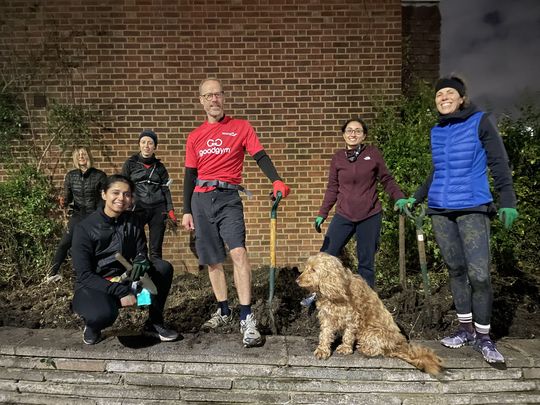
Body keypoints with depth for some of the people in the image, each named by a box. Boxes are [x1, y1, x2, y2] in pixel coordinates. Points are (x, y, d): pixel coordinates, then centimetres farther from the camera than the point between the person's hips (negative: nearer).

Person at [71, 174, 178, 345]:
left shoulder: (133, 221, -3)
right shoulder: (85, 228, -15)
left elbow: (141, 251, 1)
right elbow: (84, 274, -16)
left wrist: (141, 260, -26)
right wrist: (120, 291, -27)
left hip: (125, 279, 4)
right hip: (93, 286, -4)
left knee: (163, 268, -18)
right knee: (103, 314, -37)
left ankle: (154, 323, -2)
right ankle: (92, 326, 3)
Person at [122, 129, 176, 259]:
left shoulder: (159, 166, 13)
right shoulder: (130, 163, 8)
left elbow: (165, 190, 12)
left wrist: (170, 211, 1)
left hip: (158, 209, 2)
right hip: (138, 209, -2)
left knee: (156, 250, 4)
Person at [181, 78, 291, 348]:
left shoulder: (241, 127, 5)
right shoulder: (195, 136, 13)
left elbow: (260, 156, -4)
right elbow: (190, 175, 14)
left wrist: (276, 180, -22)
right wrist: (187, 211, 11)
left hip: (229, 198, -3)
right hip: (201, 199, 4)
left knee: (238, 253, -19)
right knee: (212, 260, 7)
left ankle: (247, 320, -14)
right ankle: (223, 312, 23)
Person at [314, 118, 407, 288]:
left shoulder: (373, 153, -1)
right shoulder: (337, 157, 4)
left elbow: (387, 180, 6)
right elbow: (332, 188, 8)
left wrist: (400, 198, -8)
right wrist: (322, 214, 6)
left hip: (370, 216, -1)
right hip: (343, 216, 1)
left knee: (366, 261, 6)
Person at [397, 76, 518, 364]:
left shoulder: (480, 122, 1)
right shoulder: (436, 131, 14)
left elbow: (499, 164, -3)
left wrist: (508, 201, -12)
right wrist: (415, 198, 24)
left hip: (472, 208, -4)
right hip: (440, 210, 5)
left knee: (479, 273, -11)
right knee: (456, 270, 8)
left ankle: (483, 336, 5)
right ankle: (466, 329, 20)